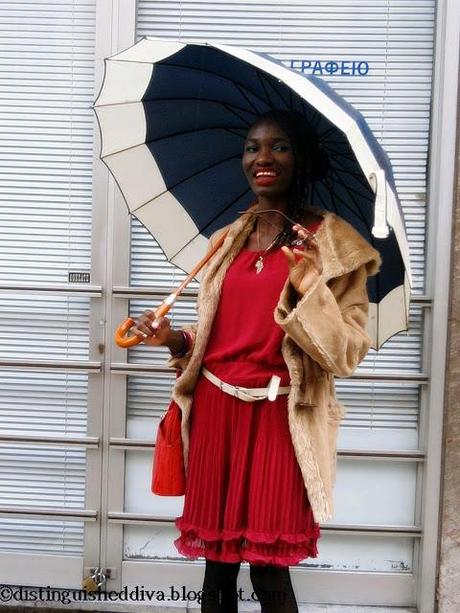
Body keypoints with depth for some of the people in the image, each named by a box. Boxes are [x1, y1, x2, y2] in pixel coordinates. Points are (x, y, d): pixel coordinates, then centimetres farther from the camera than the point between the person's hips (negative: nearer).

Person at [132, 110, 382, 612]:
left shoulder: (334, 243, -3)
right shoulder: (227, 241, 13)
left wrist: (307, 288, -22)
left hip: (276, 419, -4)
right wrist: (174, 340, 2)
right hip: (215, 410, 5)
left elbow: (348, 353, -9)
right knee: (215, 559, 13)